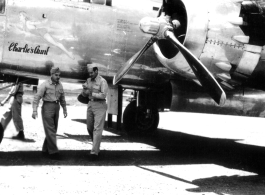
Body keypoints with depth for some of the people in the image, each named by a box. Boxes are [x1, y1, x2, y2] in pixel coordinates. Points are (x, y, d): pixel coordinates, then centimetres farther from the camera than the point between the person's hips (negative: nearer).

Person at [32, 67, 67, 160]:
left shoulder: (59, 85, 8)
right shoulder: (45, 84, -10)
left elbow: (62, 98, 20)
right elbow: (37, 97, -14)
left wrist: (65, 109, 21)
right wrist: (34, 110, -22)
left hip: (56, 107, 6)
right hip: (47, 107, -6)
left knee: (52, 130, 9)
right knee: (50, 130, -9)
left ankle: (46, 149, 20)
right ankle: (53, 152, -8)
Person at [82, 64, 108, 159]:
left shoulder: (102, 81, -8)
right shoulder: (88, 80, 12)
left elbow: (103, 95, -18)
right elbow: (84, 95, 14)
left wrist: (91, 93, -14)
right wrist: (84, 89, -7)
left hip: (100, 106, -7)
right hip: (90, 104, 7)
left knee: (97, 129, -10)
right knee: (89, 128, 12)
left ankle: (94, 151, -12)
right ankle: (96, 143, 35)